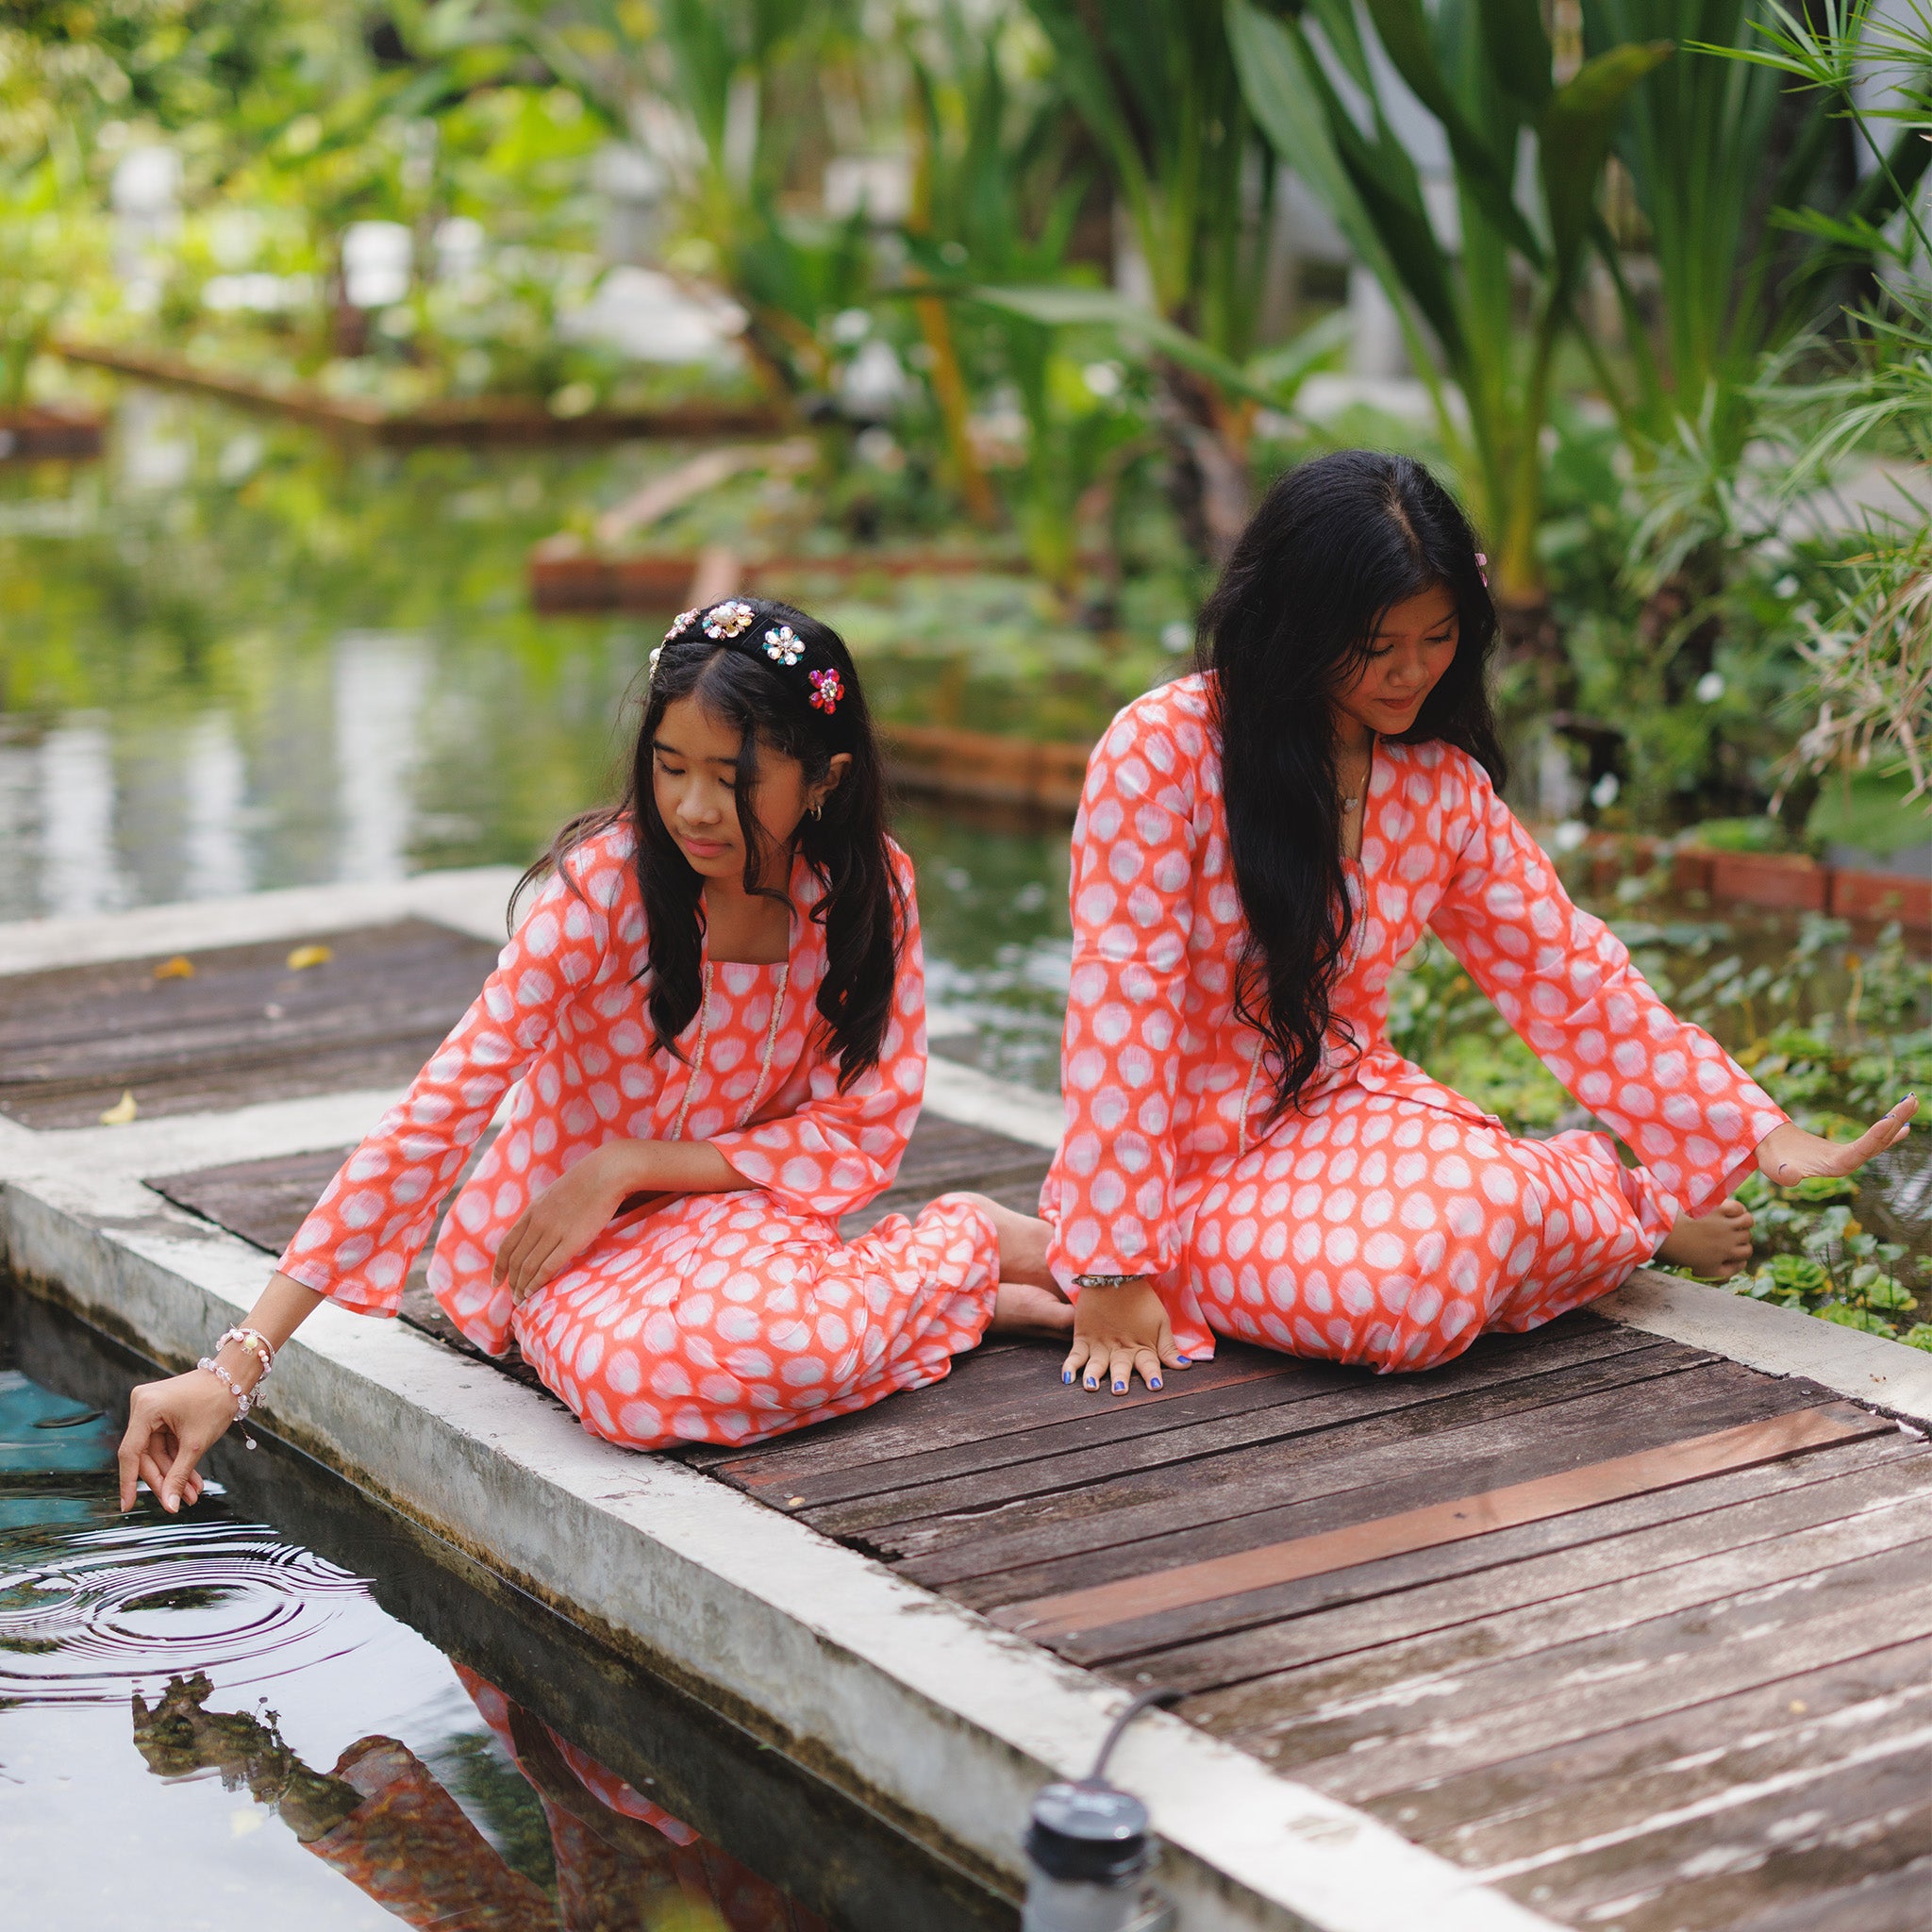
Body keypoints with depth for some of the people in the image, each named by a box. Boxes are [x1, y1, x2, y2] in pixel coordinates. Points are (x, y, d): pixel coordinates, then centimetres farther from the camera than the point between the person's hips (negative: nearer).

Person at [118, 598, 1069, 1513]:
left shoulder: (870, 886, -10)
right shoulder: (607, 883, -21)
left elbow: (863, 1133, -6)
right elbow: (434, 1116, -25)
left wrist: (631, 1165, -19)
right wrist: (235, 1368, -30)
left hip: (730, 1218, 1)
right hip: (566, 1249, -1)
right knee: (640, 1379, -38)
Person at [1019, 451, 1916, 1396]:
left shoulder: (1445, 784, 3)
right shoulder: (1162, 752, -15)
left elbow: (1570, 979, 8)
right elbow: (1121, 1013, -18)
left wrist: (1762, 1136, 0)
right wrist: (1113, 1274, -20)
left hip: (1353, 1110, 6)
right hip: (1201, 1153, -5)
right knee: (1402, 1280, -34)